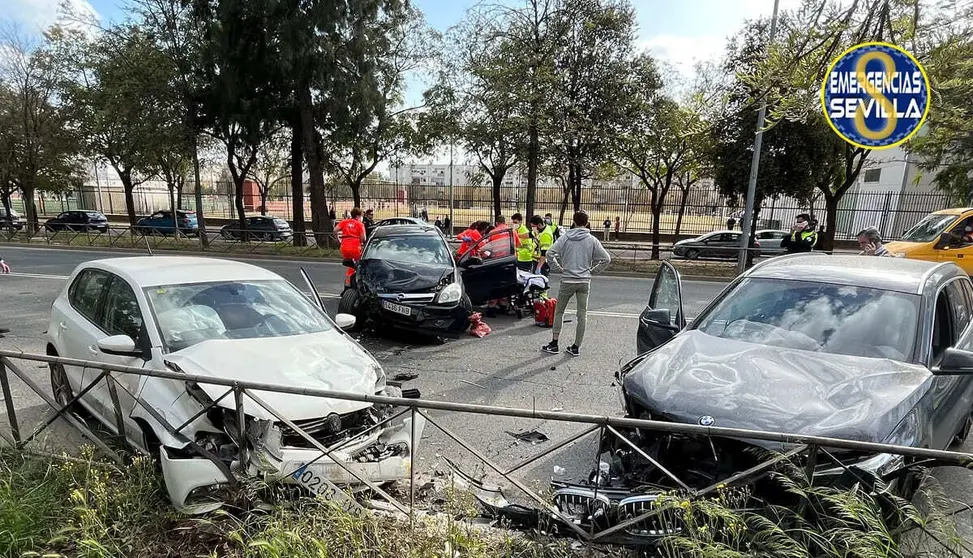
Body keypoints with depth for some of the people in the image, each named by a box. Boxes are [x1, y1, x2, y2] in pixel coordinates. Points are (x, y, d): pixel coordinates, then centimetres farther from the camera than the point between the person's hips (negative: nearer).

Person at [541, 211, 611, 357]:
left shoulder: (565, 238, -3)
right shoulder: (592, 240, 1)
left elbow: (550, 253, -13)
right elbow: (606, 259, 0)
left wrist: (558, 268, -1)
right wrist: (592, 269, 8)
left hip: (567, 280, -1)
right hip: (585, 282, 1)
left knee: (559, 311, 12)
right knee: (582, 314, 8)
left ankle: (554, 344, 13)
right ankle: (576, 347, 13)